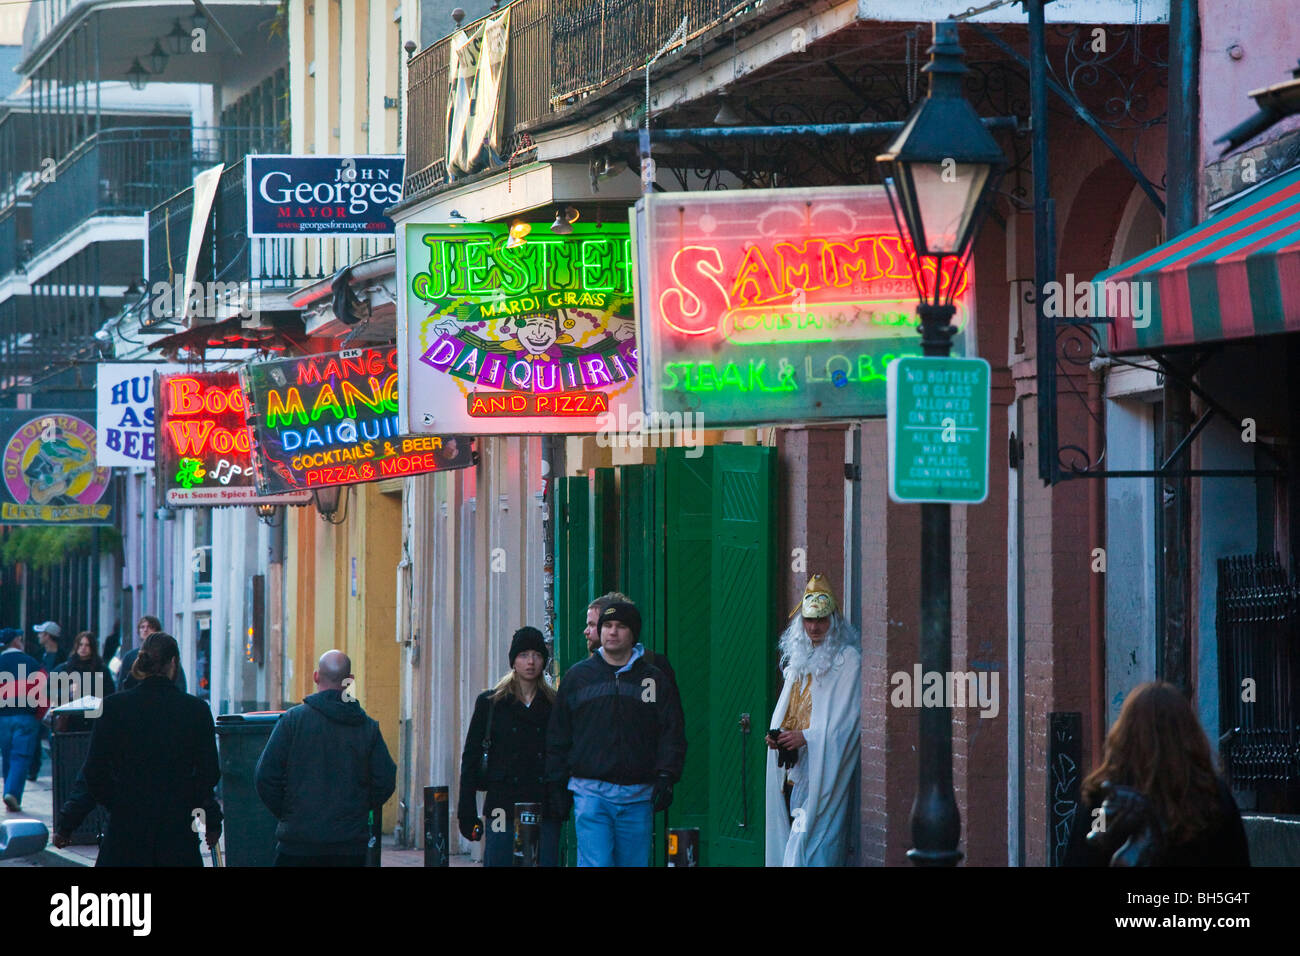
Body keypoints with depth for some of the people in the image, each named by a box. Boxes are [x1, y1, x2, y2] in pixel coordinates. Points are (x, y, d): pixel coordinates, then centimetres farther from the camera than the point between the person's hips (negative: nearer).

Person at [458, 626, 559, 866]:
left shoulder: (554, 705, 10)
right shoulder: (490, 703, 8)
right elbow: (471, 757, 7)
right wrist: (467, 811, 1)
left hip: (544, 808, 1)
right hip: (503, 801, -1)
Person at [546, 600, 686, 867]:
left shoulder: (655, 680, 9)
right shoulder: (578, 677, 9)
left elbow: (672, 734, 7)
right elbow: (558, 738, 12)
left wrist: (666, 777, -6)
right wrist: (556, 785, 6)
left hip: (638, 796, 1)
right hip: (591, 792, -1)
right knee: (595, 866, -12)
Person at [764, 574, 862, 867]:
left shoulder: (848, 659, -5)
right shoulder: (798, 658, 18)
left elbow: (847, 717, -11)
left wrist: (807, 736, -19)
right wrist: (777, 735, 2)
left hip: (823, 772, -7)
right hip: (792, 771, 7)